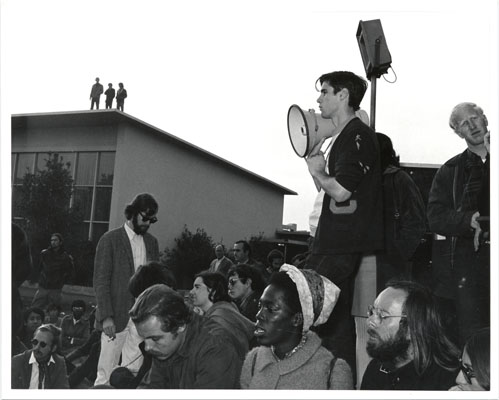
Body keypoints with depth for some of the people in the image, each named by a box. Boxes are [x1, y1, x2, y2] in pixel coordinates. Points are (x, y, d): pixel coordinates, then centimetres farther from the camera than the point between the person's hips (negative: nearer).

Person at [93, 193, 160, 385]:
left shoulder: (152, 242, 12)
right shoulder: (110, 239, -3)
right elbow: (100, 281, -5)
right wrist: (106, 317, -13)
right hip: (116, 317, -3)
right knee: (106, 374, 2)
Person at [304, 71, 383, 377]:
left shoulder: (358, 135, -12)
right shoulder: (346, 136, 19)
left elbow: (340, 190, -22)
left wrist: (317, 171, -4)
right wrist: (314, 156, 10)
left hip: (344, 246, -10)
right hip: (334, 243, 10)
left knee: (332, 321, -6)